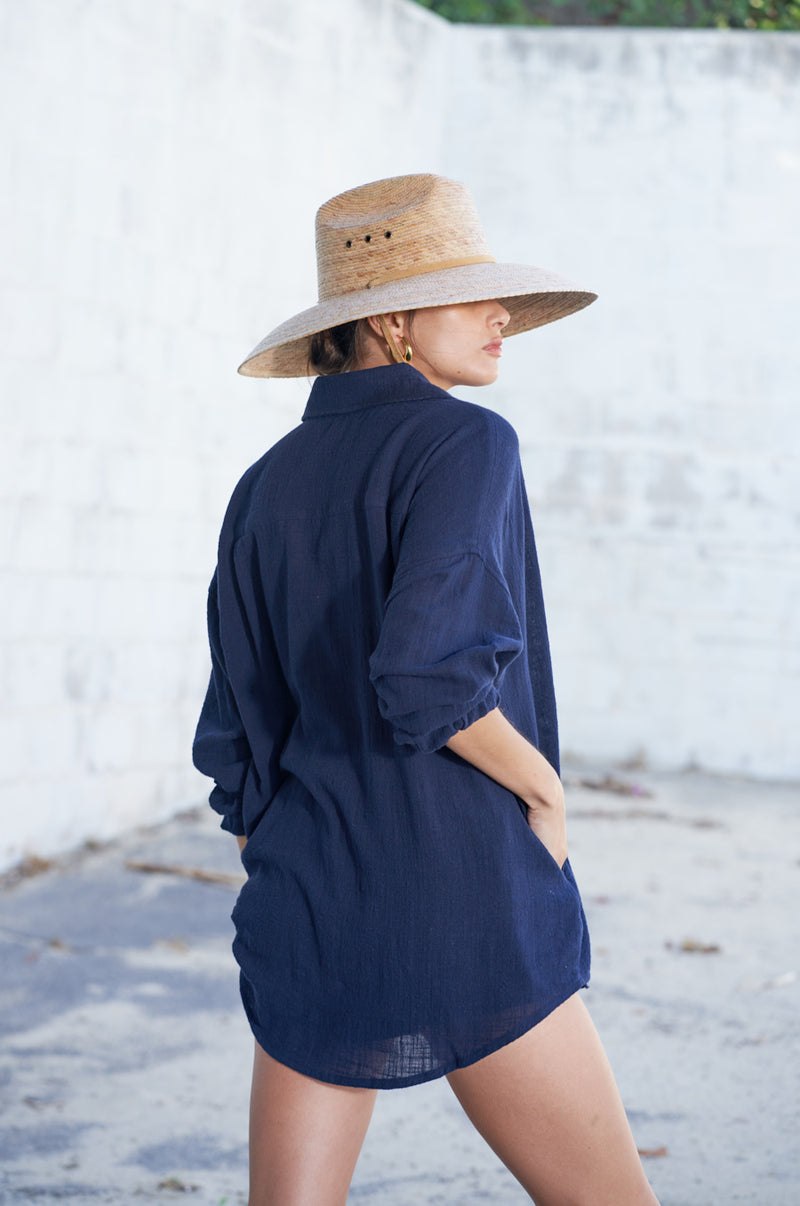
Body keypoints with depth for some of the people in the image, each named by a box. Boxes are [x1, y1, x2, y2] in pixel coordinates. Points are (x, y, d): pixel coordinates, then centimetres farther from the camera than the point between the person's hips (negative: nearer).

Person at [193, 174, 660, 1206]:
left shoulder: (266, 488, 9)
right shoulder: (462, 442, -10)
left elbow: (238, 744, 10)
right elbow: (429, 672, -24)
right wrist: (544, 789, -8)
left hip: (306, 920, 6)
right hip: (467, 912, -6)